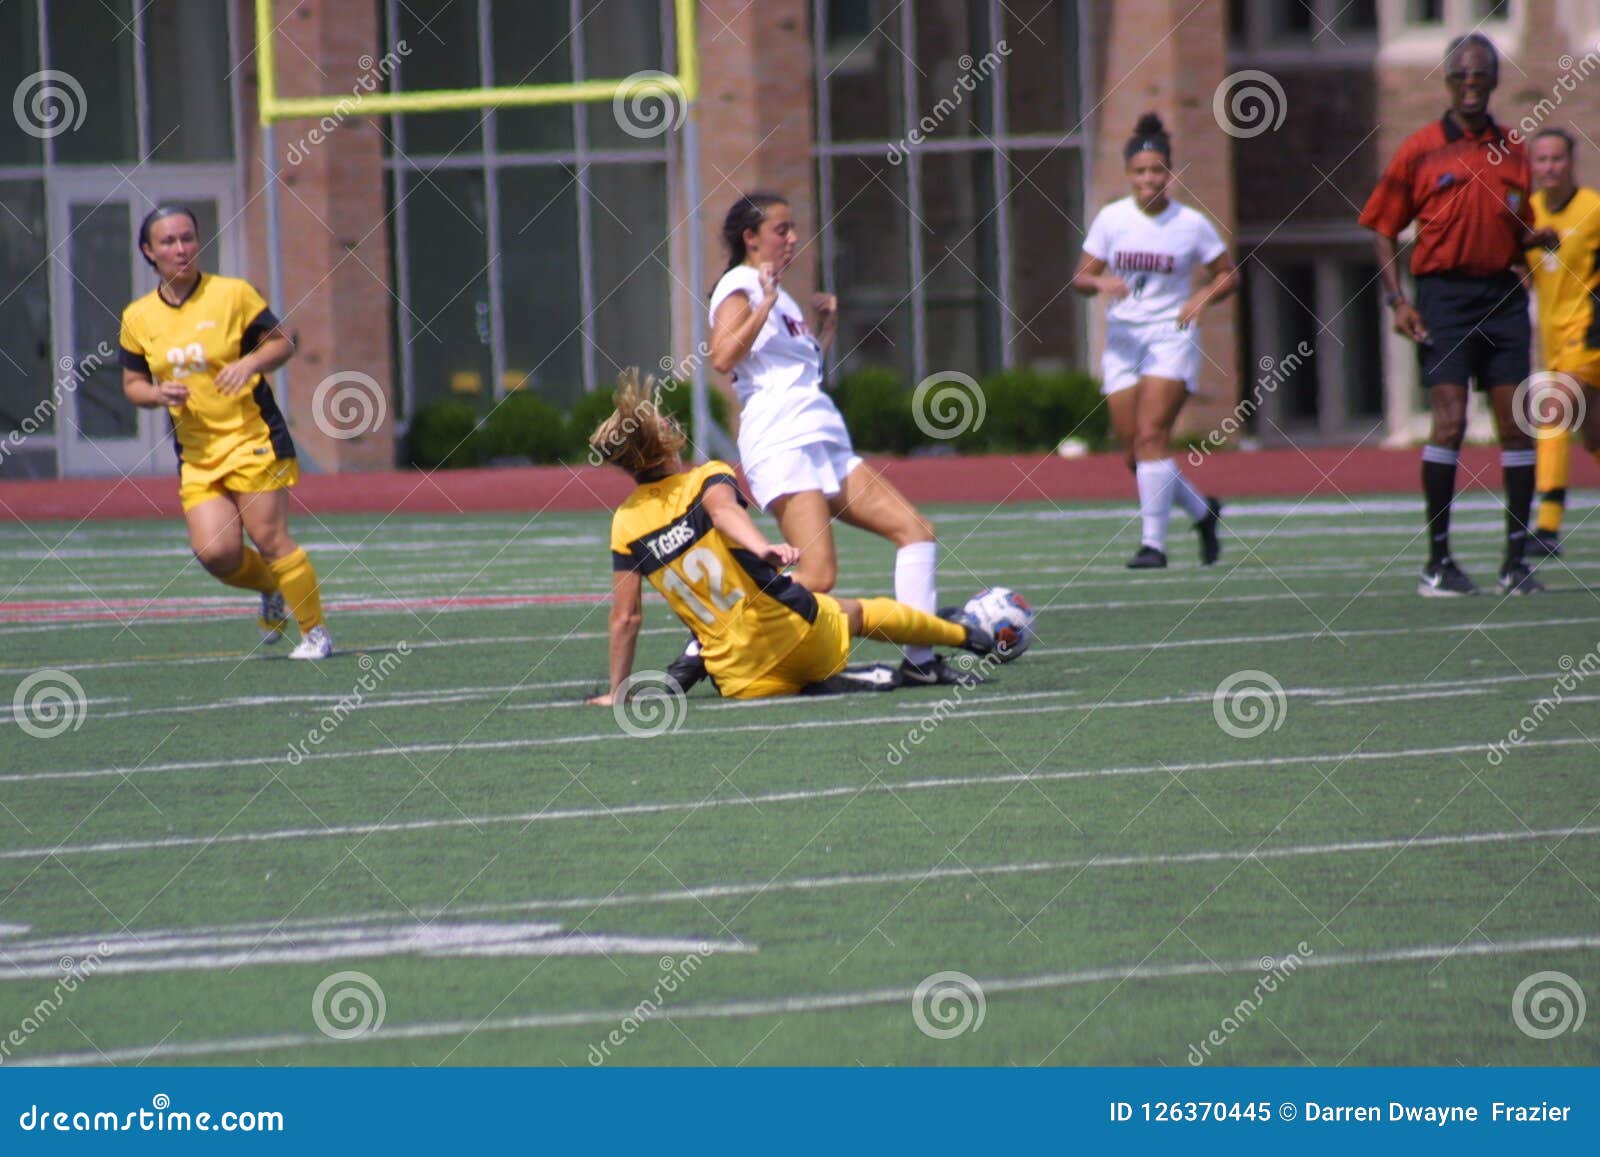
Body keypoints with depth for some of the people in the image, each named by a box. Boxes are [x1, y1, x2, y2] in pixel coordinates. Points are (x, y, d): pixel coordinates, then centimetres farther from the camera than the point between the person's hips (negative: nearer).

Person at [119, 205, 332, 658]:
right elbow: (132, 384, 13)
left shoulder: (233, 294, -5)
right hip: (196, 451, 3)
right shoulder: (138, 318, 5)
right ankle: (271, 591, 22)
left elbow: (282, 343, 1)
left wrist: (251, 363, -19)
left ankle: (316, 632, 6)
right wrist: (159, 393, -9)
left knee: (270, 539, -8)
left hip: (253, 437, -3)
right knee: (215, 551, -9)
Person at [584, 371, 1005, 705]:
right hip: (800, 634, -1)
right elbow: (724, 510, -29)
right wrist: (763, 548, -48)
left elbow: (626, 616, 0)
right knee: (862, 613, 31)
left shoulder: (626, 524, 1)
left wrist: (617, 691, 7)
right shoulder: (707, 478, -5)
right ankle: (965, 635, 51)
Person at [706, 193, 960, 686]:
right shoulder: (739, 287, -2)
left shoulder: (777, 293, 25)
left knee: (916, 530, 1)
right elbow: (722, 357, -20)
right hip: (783, 443, -10)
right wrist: (766, 301, -18)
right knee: (818, 577, -21)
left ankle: (920, 660, 0)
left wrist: (827, 327, 25)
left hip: (826, 443, 10)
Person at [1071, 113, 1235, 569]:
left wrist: (1203, 297, -12)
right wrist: (1100, 282, -20)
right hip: (1122, 339, 3)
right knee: (1135, 453, 2)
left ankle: (1153, 543, -17)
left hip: (1171, 338, -3)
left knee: (1150, 435, -19)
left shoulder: (1191, 224, -3)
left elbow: (1228, 274, 8)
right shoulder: (1110, 219, 1)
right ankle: (1202, 511, 26)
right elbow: (1081, 278, 3)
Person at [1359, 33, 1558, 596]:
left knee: (1515, 423, -1)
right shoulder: (1419, 150, 3)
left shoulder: (1513, 152, 12)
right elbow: (1383, 229, 6)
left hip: (1502, 294, 3)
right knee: (1450, 420, -12)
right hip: (1444, 292, -3)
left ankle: (1517, 558, 6)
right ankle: (1438, 561, -7)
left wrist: (1537, 240, -3)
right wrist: (1397, 299, -5)